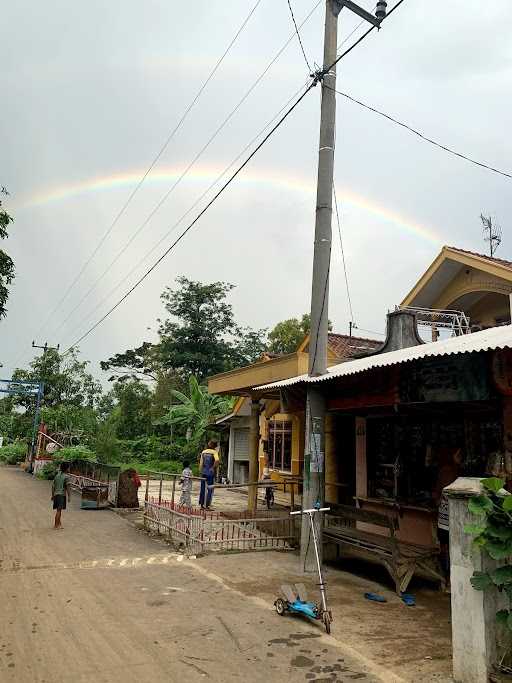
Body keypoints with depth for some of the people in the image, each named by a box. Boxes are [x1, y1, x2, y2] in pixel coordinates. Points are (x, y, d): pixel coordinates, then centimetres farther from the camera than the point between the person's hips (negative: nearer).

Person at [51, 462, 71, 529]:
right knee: (59, 510, -4)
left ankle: (59, 523, 25)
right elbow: (68, 487, -12)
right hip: (62, 495, -7)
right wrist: (69, 496, -8)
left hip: (56, 494, 7)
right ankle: (56, 525, -3)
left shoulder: (57, 475, 11)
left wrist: (52, 495, 20)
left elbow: (53, 486, 14)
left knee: (59, 509, 16)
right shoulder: (66, 477, -9)